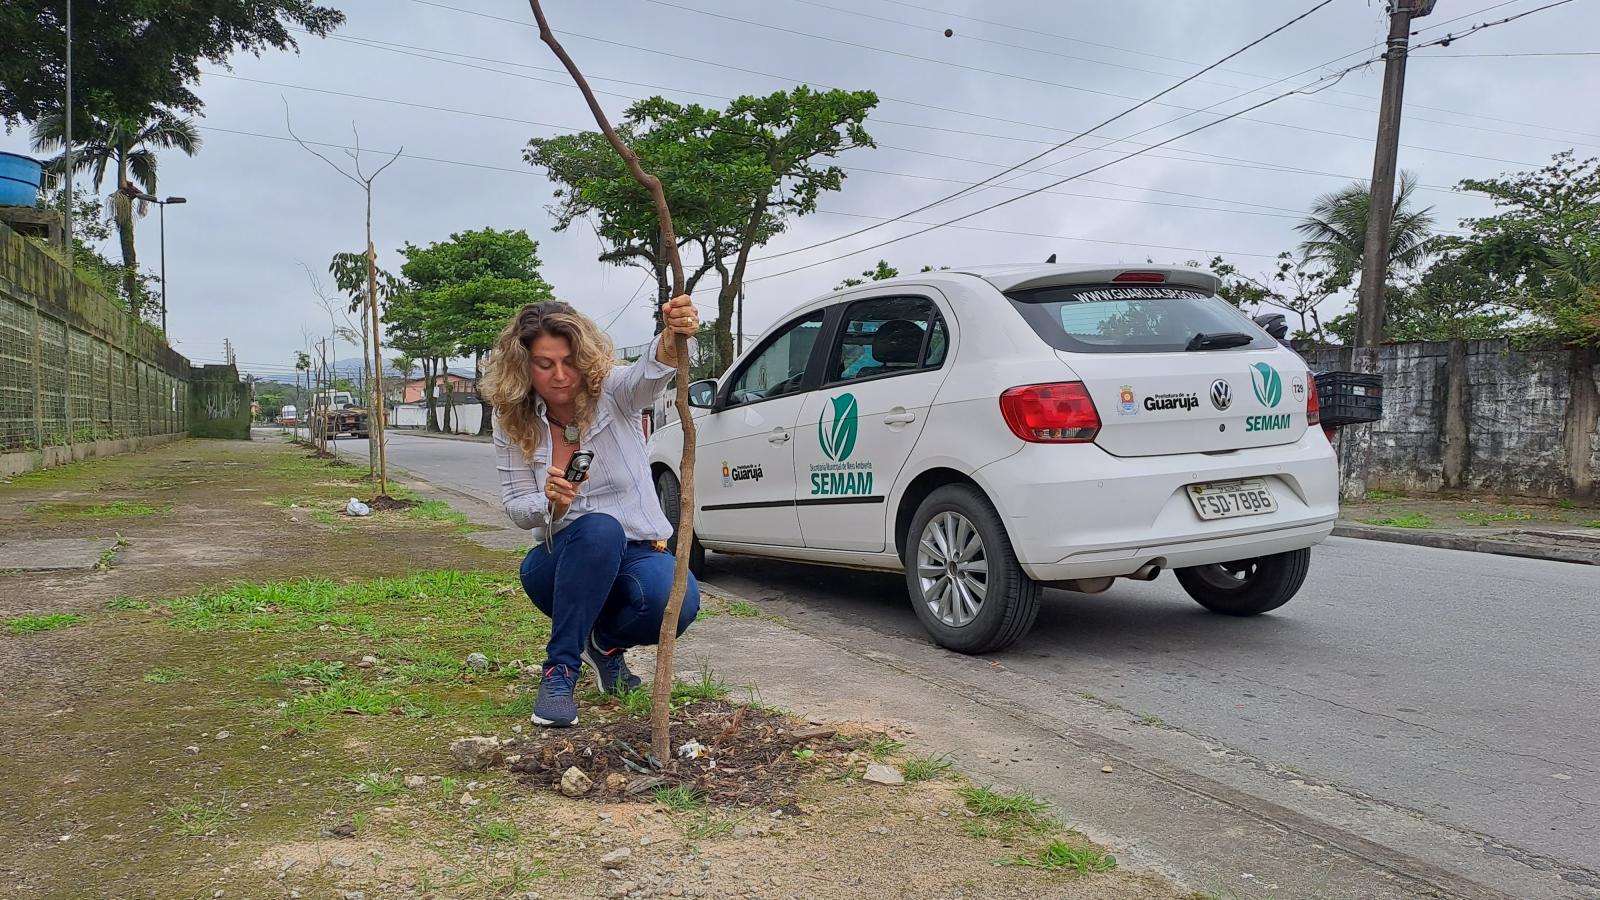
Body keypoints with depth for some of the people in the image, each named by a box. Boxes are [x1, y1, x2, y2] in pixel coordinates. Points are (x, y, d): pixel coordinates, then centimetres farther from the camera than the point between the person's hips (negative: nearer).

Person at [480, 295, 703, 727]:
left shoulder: (611, 392, -11)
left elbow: (648, 372, -35)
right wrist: (550, 504, -29)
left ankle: (607, 644, 3)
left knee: (676, 601, -34)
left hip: (635, 553, 0)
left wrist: (672, 338, -59)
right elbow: (516, 507, -4)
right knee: (598, 529, -36)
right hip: (562, 562, 0)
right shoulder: (513, 422, -4)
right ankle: (560, 670, -22)